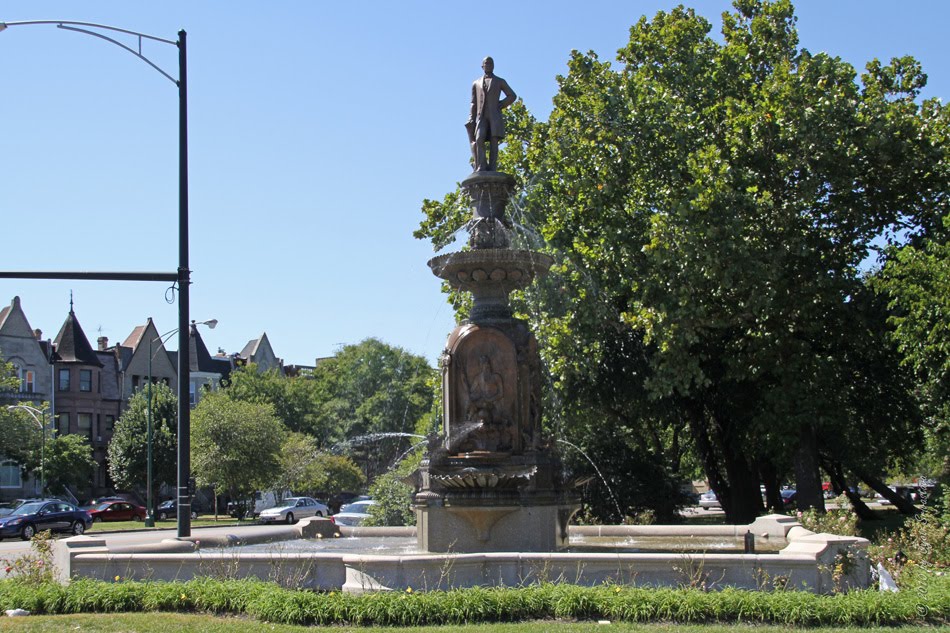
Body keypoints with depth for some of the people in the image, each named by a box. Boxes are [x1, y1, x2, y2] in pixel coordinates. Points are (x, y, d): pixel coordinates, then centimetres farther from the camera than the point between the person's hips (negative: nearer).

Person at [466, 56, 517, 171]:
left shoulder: (500, 82, 12)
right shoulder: (476, 83, 18)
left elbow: (512, 96, 9)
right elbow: (473, 103, 14)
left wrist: (500, 106, -1)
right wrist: (471, 120, 3)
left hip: (495, 116, -1)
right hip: (481, 117, 1)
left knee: (494, 142, -11)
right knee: (479, 140, -19)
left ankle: (491, 169, -16)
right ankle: (481, 168, -24)